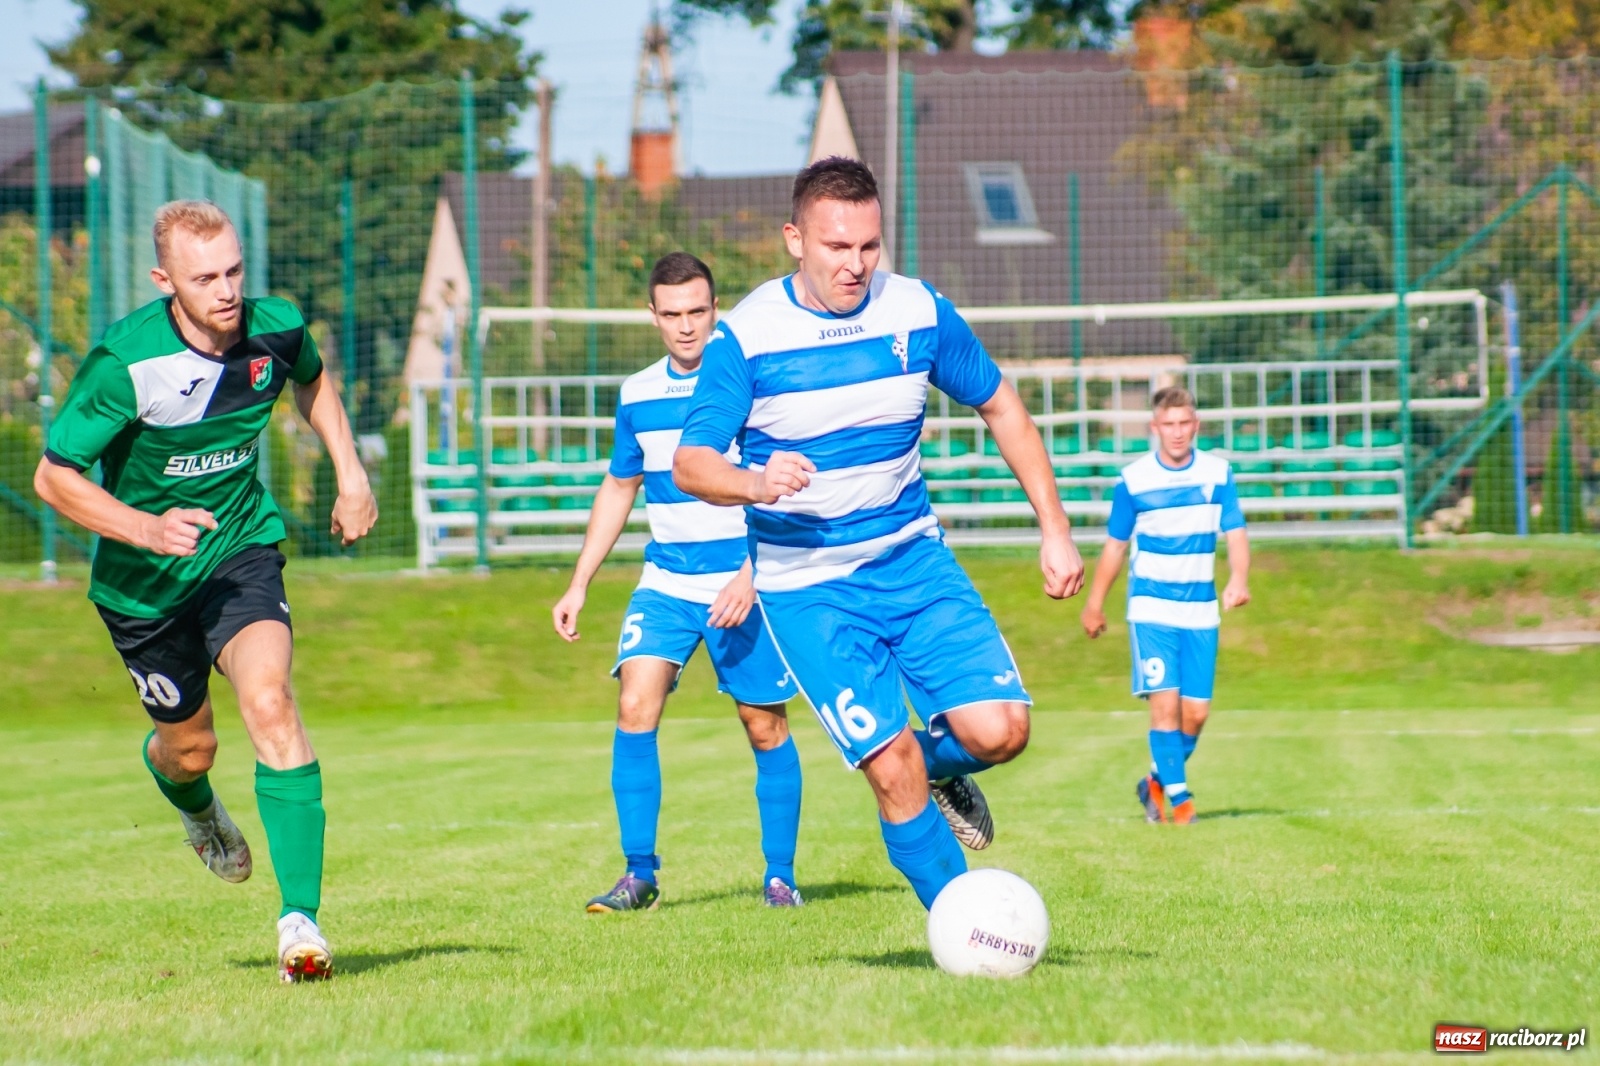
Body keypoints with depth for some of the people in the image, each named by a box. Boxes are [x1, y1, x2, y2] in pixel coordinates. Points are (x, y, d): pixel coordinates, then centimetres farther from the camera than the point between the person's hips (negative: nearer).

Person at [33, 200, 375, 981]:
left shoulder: (275, 330, -13)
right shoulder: (125, 362, -25)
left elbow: (311, 379, 14)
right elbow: (53, 476, -17)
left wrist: (350, 473, 5)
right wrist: (146, 528, -31)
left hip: (241, 549, 1)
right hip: (143, 583, -1)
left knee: (269, 702, -23)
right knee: (189, 746, 13)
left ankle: (300, 919, -25)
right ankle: (194, 806, 55)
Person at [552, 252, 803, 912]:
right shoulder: (637, 395, 8)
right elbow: (618, 490, 20)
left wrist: (751, 574, -22)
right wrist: (579, 585, 17)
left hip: (743, 585, -4)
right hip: (666, 582, 4)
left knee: (764, 725, 2)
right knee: (635, 704, -14)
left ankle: (781, 876, 17)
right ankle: (640, 875, -9)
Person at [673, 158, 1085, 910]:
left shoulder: (920, 313, -4)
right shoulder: (745, 337, -13)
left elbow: (1000, 407, 10)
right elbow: (691, 462, -14)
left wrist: (1054, 529, 7)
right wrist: (754, 483, -37)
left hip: (913, 560, 3)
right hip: (805, 587, -3)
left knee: (998, 730, -13)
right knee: (894, 771, -13)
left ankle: (940, 768, 22)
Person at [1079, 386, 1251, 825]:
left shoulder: (1218, 473, 0)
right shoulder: (1133, 480, -3)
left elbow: (1235, 532, -2)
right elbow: (1115, 544, 8)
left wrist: (1238, 579, -22)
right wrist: (1095, 604, 15)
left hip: (1201, 609, 2)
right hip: (1151, 606, -2)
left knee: (1196, 711, 2)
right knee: (1165, 702, -14)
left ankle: (1159, 782, 25)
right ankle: (1178, 798, -8)